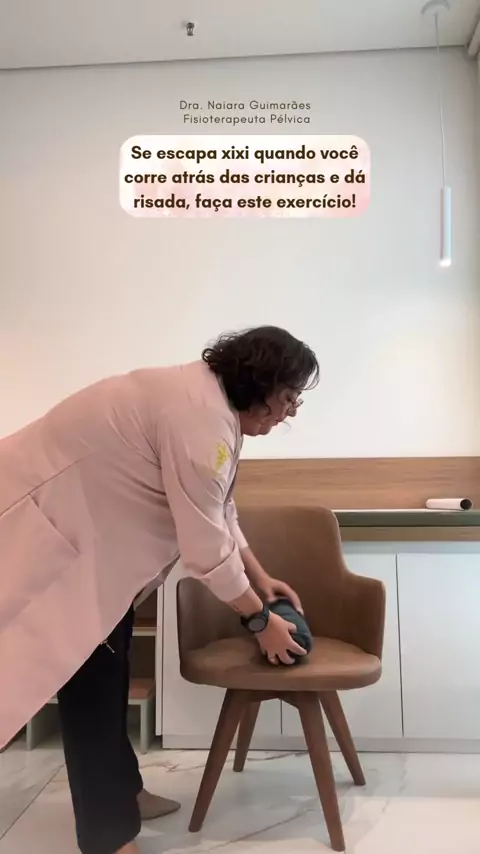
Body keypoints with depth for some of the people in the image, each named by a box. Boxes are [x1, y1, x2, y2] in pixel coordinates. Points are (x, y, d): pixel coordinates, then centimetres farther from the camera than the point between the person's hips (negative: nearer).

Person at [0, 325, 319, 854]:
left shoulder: (215, 402, 3)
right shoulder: (200, 416, -30)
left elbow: (218, 512, 11)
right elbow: (206, 545, -27)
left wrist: (260, 578, 11)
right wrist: (259, 620, -13)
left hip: (89, 524, 11)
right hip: (43, 523, -10)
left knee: (107, 669, 18)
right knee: (88, 679, -3)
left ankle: (119, 790, 36)